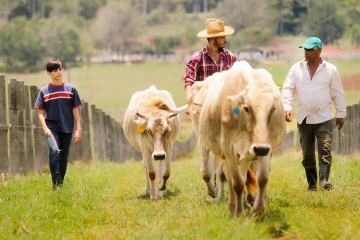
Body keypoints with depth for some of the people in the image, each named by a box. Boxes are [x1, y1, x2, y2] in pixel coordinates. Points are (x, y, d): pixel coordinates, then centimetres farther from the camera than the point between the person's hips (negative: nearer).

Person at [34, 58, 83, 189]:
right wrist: (45, 128, -12)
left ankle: (61, 184, 21)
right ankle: (56, 184, -25)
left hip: (67, 129, 2)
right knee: (54, 151, -24)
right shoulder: (44, 91, 1)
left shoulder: (70, 89, 3)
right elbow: (41, 112, 2)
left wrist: (78, 129, 1)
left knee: (63, 159, 7)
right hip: (52, 128, -2)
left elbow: (75, 110, 5)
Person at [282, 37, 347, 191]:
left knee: (325, 149, -15)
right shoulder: (297, 68, 4)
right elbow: (287, 89, 1)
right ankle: (312, 184, 12)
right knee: (307, 153, 5)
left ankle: (324, 181, -22)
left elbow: (338, 93, 7)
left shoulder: (330, 70, 2)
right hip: (304, 119, 2)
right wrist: (287, 107, -14)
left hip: (324, 118, -2)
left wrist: (340, 114, 7)